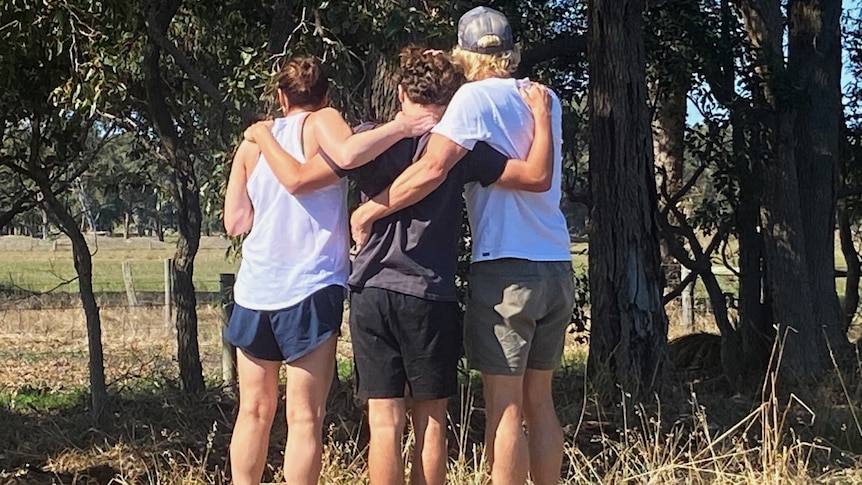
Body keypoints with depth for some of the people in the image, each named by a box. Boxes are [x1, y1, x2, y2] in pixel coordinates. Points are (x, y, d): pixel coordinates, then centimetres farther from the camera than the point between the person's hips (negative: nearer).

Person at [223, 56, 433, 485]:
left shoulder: (253, 139, 11)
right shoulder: (321, 122, -1)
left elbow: (235, 221, 8)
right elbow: (348, 153, -25)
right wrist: (399, 127, -15)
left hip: (253, 290, 5)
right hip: (310, 289, -4)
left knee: (254, 410, 13)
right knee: (305, 418, -2)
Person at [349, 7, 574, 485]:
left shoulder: (476, 97, -8)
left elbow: (432, 168, -20)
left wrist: (371, 209, -9)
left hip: (506, 267, -7)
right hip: (556, 267, 7)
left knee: (504, 407, -3)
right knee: (538, 399, 13)